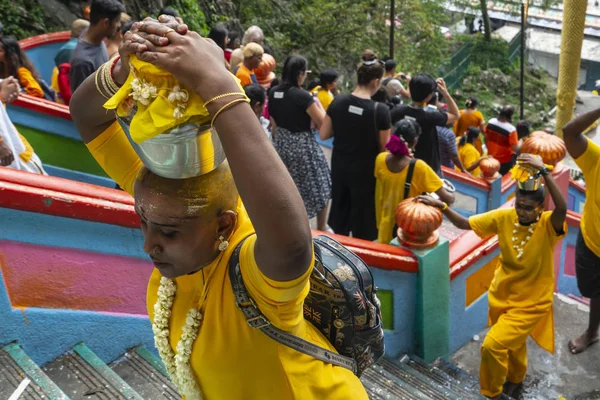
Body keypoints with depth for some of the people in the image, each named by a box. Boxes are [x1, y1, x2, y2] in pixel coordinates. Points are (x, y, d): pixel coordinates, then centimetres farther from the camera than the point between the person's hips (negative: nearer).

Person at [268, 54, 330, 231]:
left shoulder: (273, 93, -1)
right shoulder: (302, 96, -21)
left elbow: (273, 124, 10)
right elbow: (322, 123, -16)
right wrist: (318, 105, 0)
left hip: (281, 144, 7)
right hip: (302, 146, -6)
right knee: (319, 187, 11)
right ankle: (321, 229, 20)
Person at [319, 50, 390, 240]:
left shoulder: (338, 102, -10)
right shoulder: (380, 110, -22)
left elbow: (324, 135, -1)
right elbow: (384, 148, -12)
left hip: (339, 166, 5)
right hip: (365, 171, -5)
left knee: (341, 208, 24)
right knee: (363, 216, 13)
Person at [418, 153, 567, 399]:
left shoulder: (548, 226, -23)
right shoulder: (504, 217, -12)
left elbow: (562, 209, -45)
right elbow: (464, 224, -9)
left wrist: (543, 171, -51)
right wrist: (441, 207, -23)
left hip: (530, 304, -5)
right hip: (500, 296, 5)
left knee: (493, 345, -16)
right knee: (511, 343, 28)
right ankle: (515, 378, 60)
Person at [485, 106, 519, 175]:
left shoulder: (490, 122, -15)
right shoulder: (511, 129, -31)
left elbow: (486, 139, 0)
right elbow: (515, 149, -25)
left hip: (491, 157, 5)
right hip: (505, 160, -4)